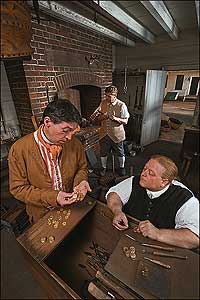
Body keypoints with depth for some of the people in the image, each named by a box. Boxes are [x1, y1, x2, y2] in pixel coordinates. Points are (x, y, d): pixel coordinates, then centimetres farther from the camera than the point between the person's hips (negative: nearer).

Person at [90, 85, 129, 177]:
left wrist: (115, 118, -30)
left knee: (120, 153, 14)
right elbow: (98, 117, 4)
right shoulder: (103, 103, 0)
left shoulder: (121, 105, -13)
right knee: (103, 153, 15)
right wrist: (102, 117, -19)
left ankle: (121, 167, 39)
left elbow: (125, 121, -12)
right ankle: (103, 168, 39)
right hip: (104, 133, 4)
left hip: (116, 134, -3)